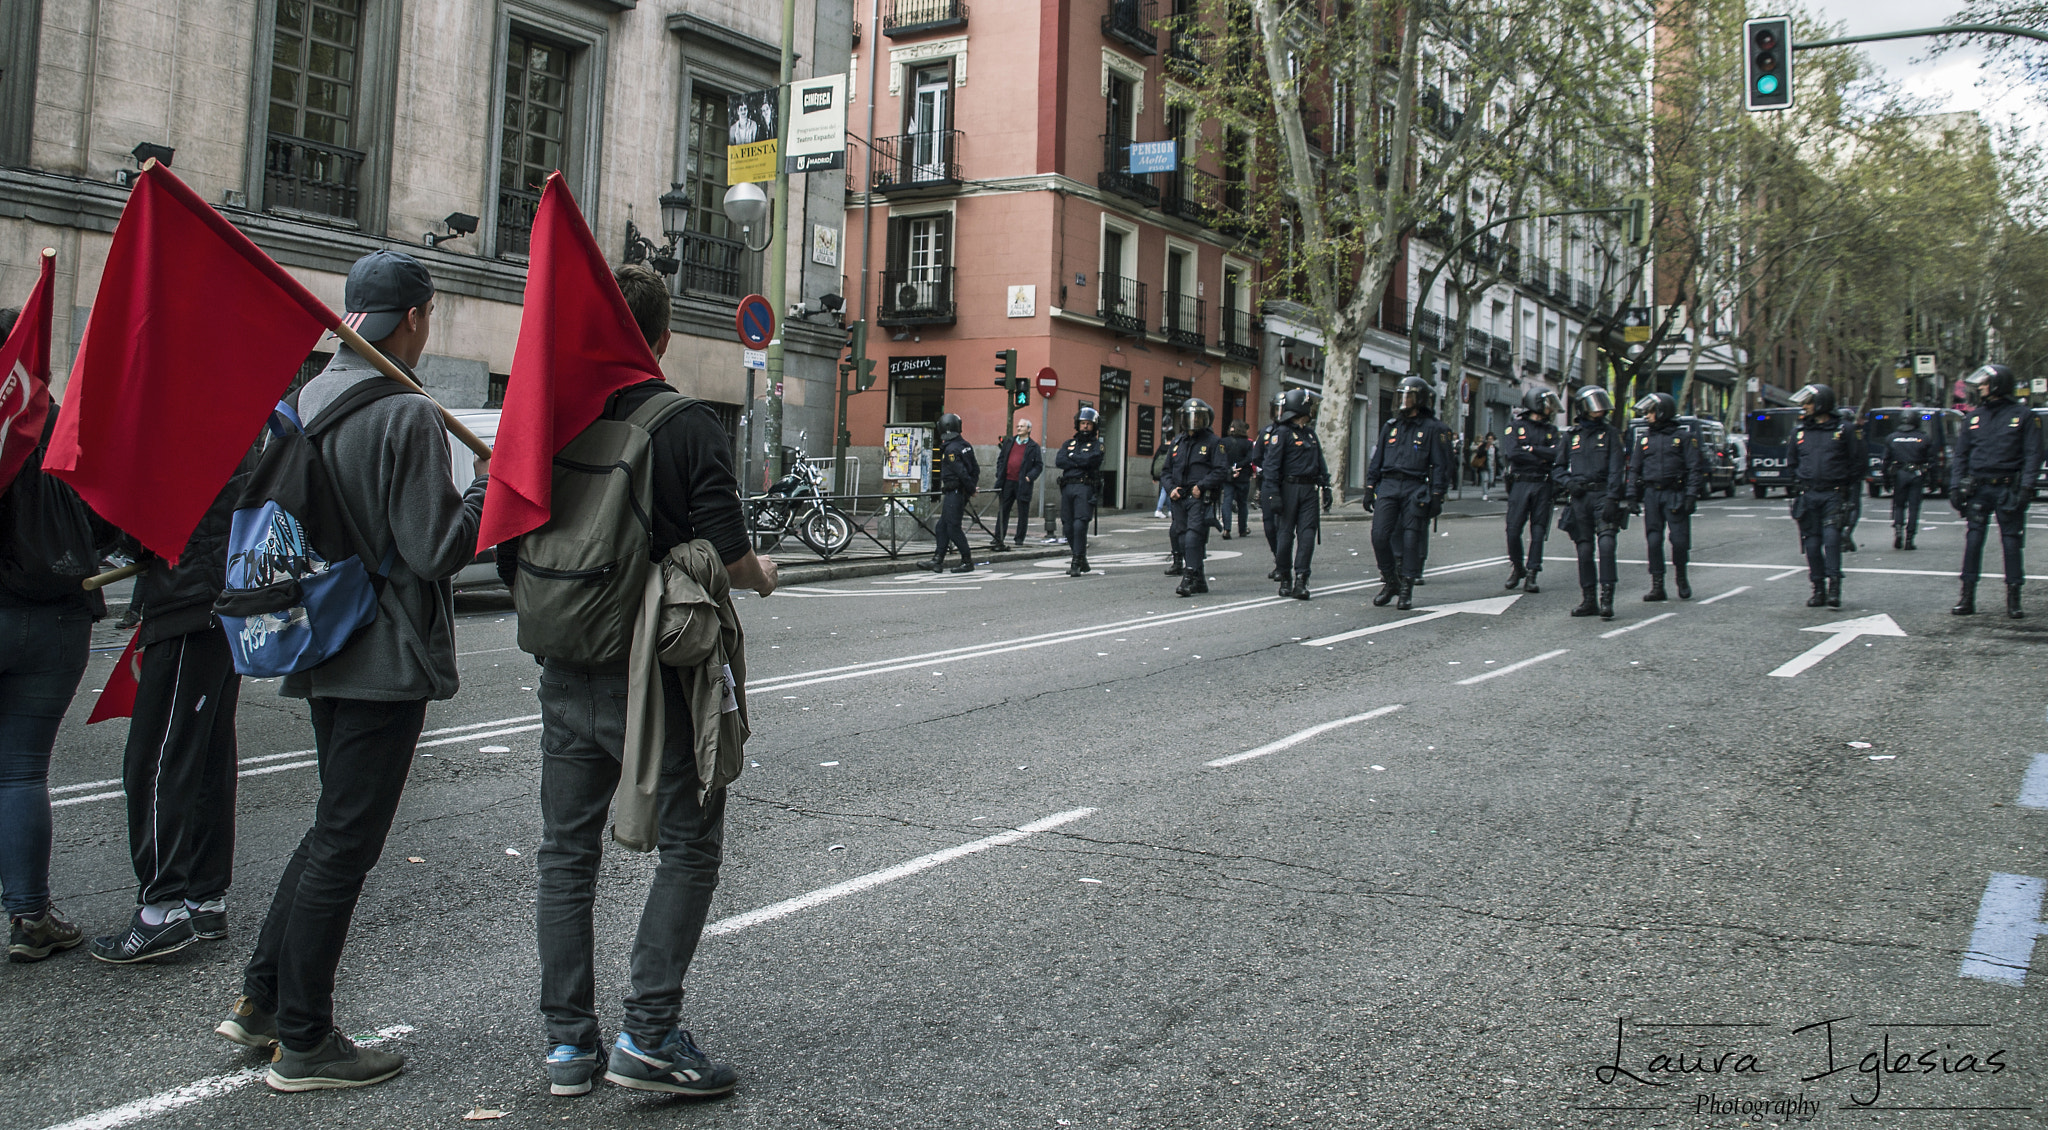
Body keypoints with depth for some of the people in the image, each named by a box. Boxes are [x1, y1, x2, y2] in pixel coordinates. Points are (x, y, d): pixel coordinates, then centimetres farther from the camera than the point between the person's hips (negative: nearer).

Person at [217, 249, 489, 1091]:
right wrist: (490, 486, -7)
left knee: (333, 830, 22)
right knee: (344, 845, 0)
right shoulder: (408, 416, -17)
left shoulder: (305, 402, 9)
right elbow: (436, 548, -20)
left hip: (324, 650, 8)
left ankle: (260, 1001, 27)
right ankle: (304, 1043, 11)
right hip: (387, 658, -8)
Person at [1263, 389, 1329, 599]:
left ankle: (1300, 580, -5)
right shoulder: (1283, 433, -4)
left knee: (1307, 534, -4)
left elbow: (1320, 462, 22)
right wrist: (1273, 493, -16)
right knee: (1286, 534, 1)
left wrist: (1325, 486, 14)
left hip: (1309, 489, 5)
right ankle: (1285, 579, 11)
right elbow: (1272, 464, -9)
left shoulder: (1310, 433, 16)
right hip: (1289, 488, -5)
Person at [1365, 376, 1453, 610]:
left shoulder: (1433, 429, 1)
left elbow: (1441, 465, -2)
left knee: (1411, 540, -3)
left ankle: (1406, 590, 5)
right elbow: (1377, 460, 18)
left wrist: (1437, 496, -8)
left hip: (1415, 490, -4)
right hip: (1388, 486, 4)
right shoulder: (1391, 426, 15)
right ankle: (1389, 582, 10)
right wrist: (1370, 488, 11)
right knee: (1379, 535, -6)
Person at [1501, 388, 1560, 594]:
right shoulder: (1516, 427, 4)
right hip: (1520, 483, -2)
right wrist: (1541, 458, -8)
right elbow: (1511, 454, -12)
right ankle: (1516, 568, 18)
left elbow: (1555, 455, -4)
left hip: (1543, 486, 2)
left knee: (1538, 532, -1)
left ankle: (1531, 575, 2)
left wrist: (1529, 448, -8)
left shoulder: (1551, 430, 13)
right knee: (1513, 530, -4)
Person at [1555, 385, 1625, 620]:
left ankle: (1606, 598, -16)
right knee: (1584, 549, 6)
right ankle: (1588, 600, 13)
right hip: (1579, 496, 3)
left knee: (1606, 543, -16)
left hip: (1602, 494, -3)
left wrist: (1612, 499, -15)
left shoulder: (1610, 433, 5)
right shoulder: (1572, 436, 13)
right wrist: (1568, 482, -2)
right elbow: (1559, 467, 19)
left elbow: (1615, 469, -4)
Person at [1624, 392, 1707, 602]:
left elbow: (1695, 467, -3)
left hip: (1675, 494, -4)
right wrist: (1632, 496, 6)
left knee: (1679, 539, -6)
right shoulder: (1645, 439, 14)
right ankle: (1657, 586, 5)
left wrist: (1691, 494, -12)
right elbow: (1634, 469, 15)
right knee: (1654, 541, 0)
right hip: (1651, 494, 4)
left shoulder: (1684, 437, 1)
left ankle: (1681, 579, 16)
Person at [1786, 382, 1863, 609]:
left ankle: (1834, 587, -11)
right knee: (1812, 542, 3)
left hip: (1834, 495, -4)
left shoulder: (1844, 428, -1)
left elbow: (1859, 461, 3)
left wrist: (1853, 491, -3)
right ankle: (1819, 589, 10)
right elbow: (1792, 463, 23)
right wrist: (1798, 485, 11)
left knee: (1831, 538, -15)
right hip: (1808, 495, 4)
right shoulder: (1802, 430, 12)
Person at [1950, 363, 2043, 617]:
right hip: (1978, 488, 3)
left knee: (2012, 541, 0)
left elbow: (2033, 454, -2)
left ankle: (2013, 599, 8)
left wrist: (2026, 486, -13)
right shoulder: (1974, 417, 11)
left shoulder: (2022, 415, 1)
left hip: (2008, 489, -3)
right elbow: (1960, 454, 12)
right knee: (1973, 540, -1)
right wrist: (1955, 486, 3)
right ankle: (1967, 596, 4)